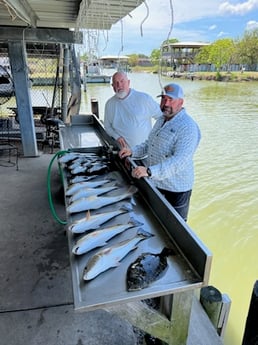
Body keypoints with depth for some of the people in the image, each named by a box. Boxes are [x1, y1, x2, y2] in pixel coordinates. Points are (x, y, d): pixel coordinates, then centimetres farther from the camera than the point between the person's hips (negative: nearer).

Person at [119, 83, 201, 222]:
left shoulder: (188, 127, -22)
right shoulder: (161, 120, 8)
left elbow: (179, 161, -32)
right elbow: (149, 143, 19)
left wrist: (149, 171, -40)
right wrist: (132, 151, 2)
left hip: (175, 189, -8)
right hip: (155, 184, 8)